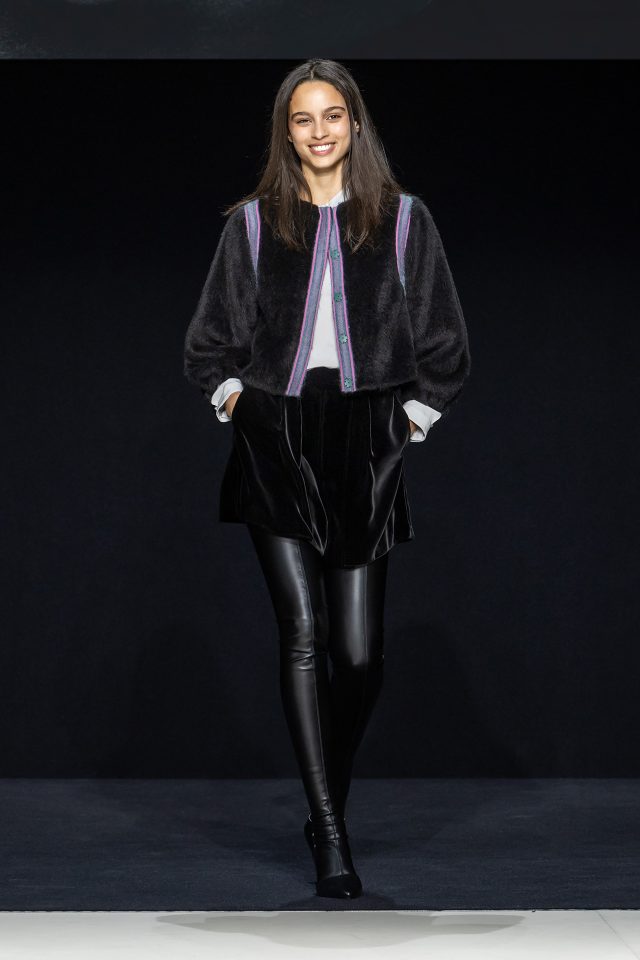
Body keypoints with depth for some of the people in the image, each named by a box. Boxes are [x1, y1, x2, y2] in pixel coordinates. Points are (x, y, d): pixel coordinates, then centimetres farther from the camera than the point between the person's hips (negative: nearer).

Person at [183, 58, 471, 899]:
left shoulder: (403, 220, 9)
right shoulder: (253, 223, 10)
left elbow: (443, 347, 12)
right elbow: (211, 342, 17)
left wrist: (413, 417, 3)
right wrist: (233, 399, 3)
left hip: (365, 443, 0)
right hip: (275, 441, 0)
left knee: (360, 652, -2)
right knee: (304, 632, -13)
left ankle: (331, 803, 22)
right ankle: (331, 838, -12)